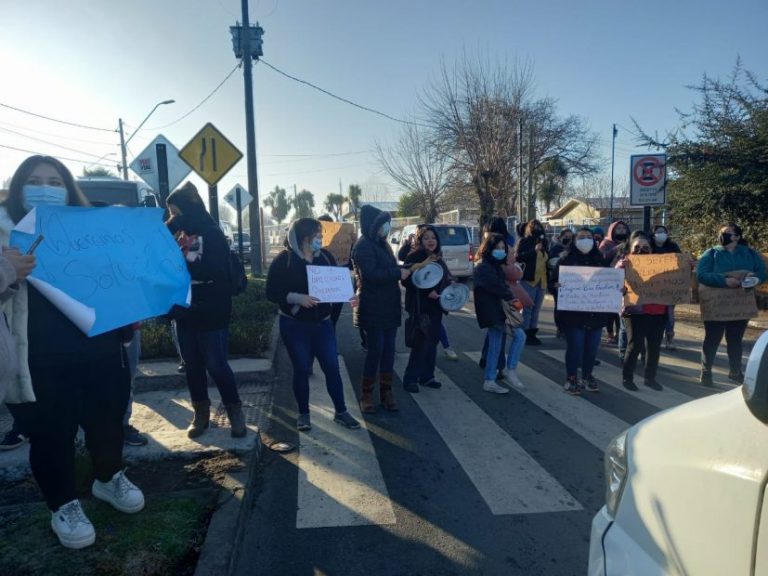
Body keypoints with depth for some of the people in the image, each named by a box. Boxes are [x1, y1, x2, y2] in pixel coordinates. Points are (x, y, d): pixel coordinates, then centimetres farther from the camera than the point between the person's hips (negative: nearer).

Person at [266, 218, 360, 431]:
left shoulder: (326, 256, 3)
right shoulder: (284, 260, -9)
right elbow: (272, 293, -11)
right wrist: (297, 297, -25)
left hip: (323, 323, 3)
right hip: (295, 326, -3)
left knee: (332, 367, 4)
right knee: (301, 369, 6)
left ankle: (341, 412, 18)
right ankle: (303, 414, 23)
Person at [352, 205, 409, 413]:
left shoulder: (381, 243, 15)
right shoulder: (363, 245, -13)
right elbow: (370, 274, -24)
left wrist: (404, 270, 5)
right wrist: (398, 273, -18)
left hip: (389, 306, 8)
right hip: (373, 308, -8)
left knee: (389, 349, 9)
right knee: (375, 350, -4)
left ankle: (386, 392, 18)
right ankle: (366, 394, 10)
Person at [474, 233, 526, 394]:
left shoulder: (494, 265, 18)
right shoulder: (484, 266, -12)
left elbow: (500, 284, 14)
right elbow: (496, 286, -21)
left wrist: (510, 299, -3)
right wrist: (512, 299, -15)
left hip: (496, 309, 10)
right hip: (491, 311, -10)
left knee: (494, 347, 10)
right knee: (519, 334, -12)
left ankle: (489, 382, 16)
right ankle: (510, 370, -3)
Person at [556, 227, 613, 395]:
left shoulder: (600, 259, 12)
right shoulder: (567, 258, -1)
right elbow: (556, 279, -6)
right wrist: (557, 285, -27)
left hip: (596, 311, 4)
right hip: (574, 311, -4)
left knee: (592, 347, 10)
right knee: (575, 346, -2)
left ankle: (587, 377, 26)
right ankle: (571, 379, 12)